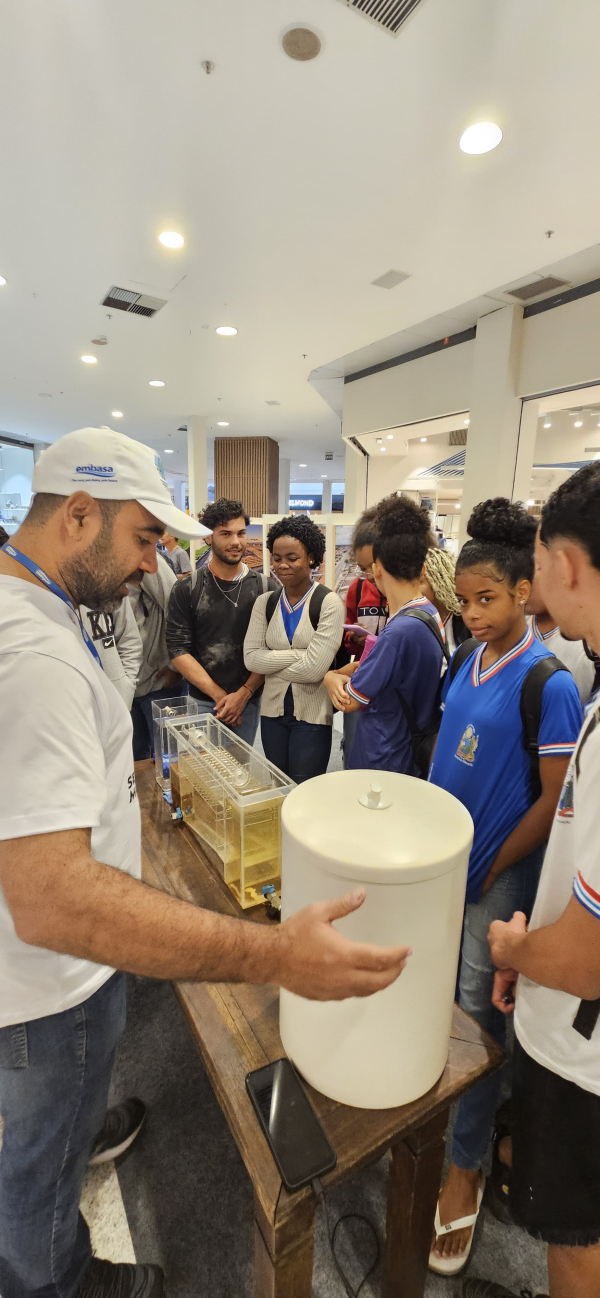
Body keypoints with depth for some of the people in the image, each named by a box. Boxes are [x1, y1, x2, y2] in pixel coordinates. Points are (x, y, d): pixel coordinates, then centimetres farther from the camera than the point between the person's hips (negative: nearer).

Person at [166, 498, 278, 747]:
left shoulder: (266, 588, -1)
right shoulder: (186, 590, -3)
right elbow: (178, 650, -6)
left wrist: (244, 693, -11)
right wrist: (219, 695, -11)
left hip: (250, 701, 1)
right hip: (201, 701, 0)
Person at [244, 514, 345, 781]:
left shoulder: (328, 602, -13)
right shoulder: (265, 602, 2)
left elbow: (314, 668, -19)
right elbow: (250, 658, -8)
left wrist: (272, 662, -9)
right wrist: (298, 655, -17)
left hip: (312, 715, -4)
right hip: (272, 710, 4)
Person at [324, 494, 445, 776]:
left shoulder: (401, 630, -29)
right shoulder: (429, 613, 0)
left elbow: (350, 701, -20)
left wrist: (331, 677, 0)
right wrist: (341, 674, -9)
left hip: (382, 765, -8)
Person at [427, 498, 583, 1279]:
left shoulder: (549, 684, -19)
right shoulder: (471, 661, 0)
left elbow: (555, 801, -16)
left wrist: (491, 875, -9)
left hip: (498, 877, -6)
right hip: (443, 861, 7)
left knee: (480, 1018, 10)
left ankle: (466, 1168, 35)